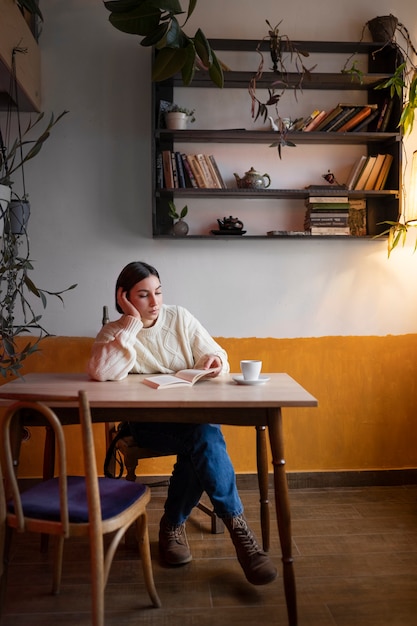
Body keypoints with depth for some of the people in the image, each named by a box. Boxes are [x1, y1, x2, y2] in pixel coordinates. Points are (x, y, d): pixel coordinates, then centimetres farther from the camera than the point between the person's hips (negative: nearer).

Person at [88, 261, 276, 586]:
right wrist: (132, 322, -19)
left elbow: (215, 354, 7)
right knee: (205, 438, -31)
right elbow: (101, 372, -21)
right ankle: (238, 526, -18)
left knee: (202, 443, -32)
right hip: (147, 422, -2)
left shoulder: (181, 318, 6)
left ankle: (174, 524, -10)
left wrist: (215, 360, -18)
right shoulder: (113, 332, 0)